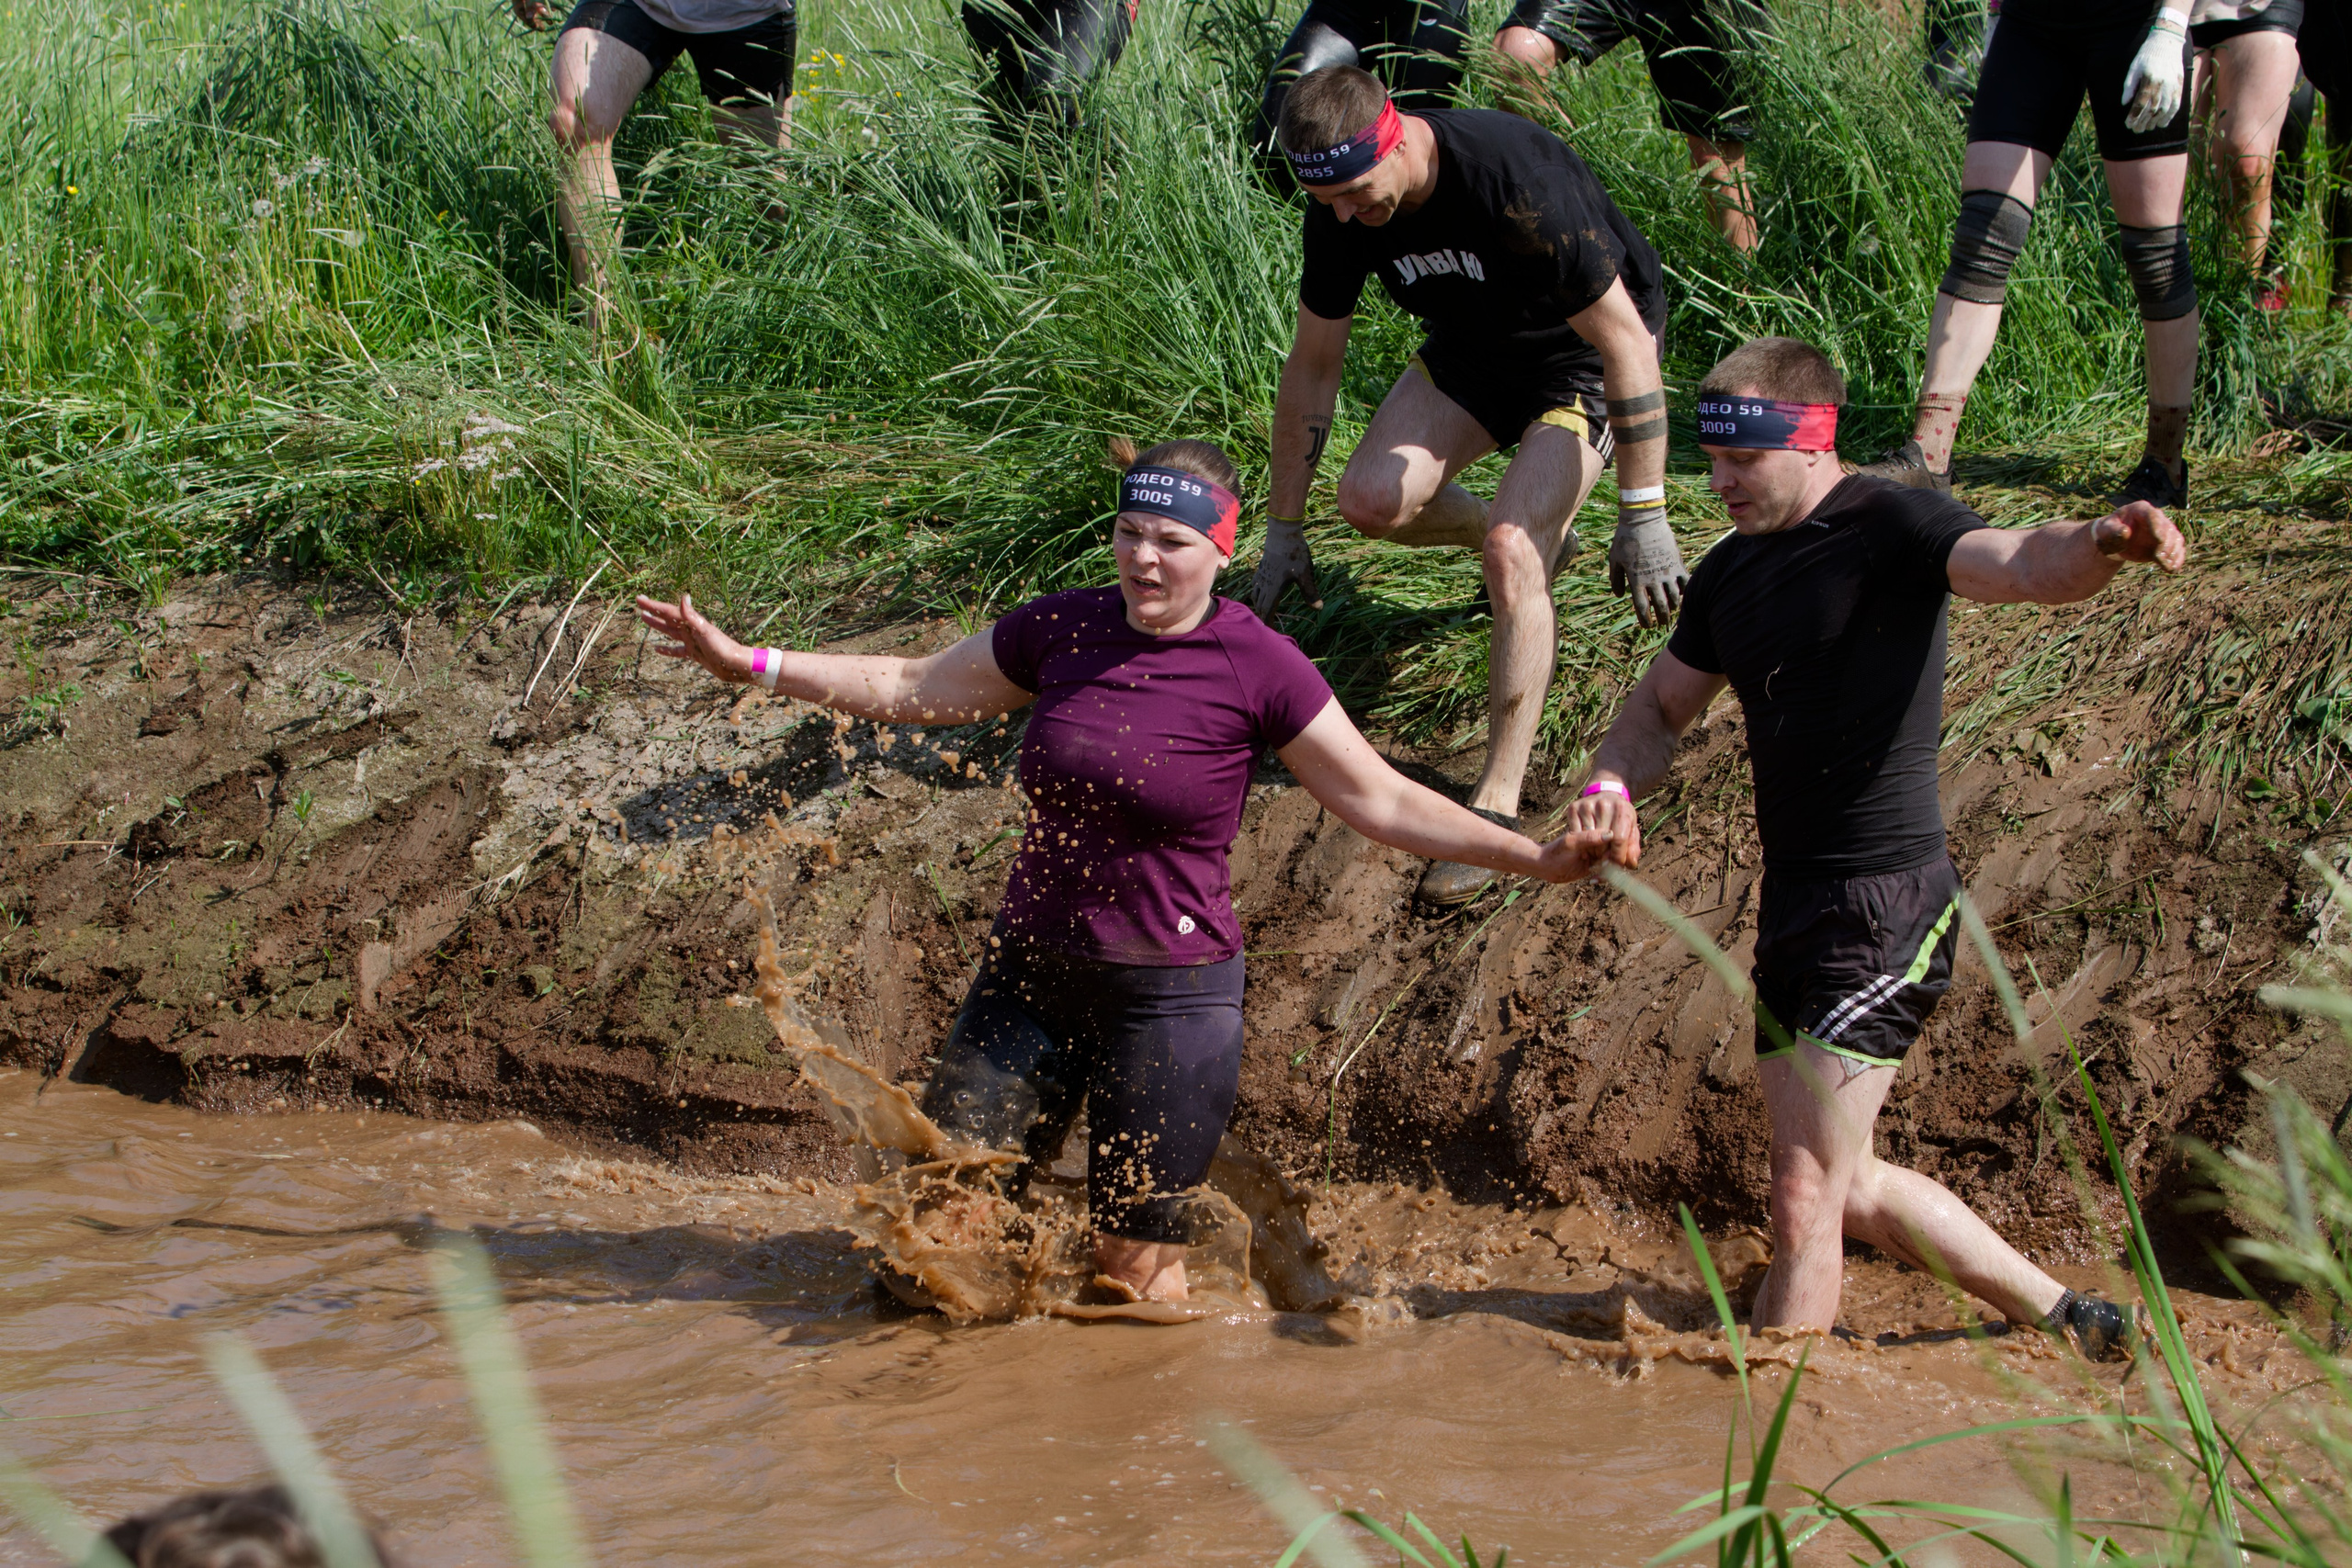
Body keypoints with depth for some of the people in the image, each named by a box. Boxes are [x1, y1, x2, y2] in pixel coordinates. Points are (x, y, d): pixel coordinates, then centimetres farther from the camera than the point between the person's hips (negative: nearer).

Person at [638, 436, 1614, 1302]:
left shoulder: (1258, 670, -9)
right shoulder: (1059, 631, 1)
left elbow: (1382, 801, -4)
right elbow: (911, 690, 13)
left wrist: (1536, 858, -12)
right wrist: (746, 663, 12)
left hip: (1170, 993, -4)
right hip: (1031, 973, 4)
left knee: (1133, 1269, 2)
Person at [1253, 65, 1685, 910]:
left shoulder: (1516, 182, -37)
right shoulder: (1340, 207, -18)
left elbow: (1628, 342, -31)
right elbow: (1313, 366, -3)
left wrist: (1642, 517, -29)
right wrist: (1282, 532, 2)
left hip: (1582, 352, -6)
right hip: (1472, 347, 6)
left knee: (1511, 552, -23)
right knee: (1371, 500, -15)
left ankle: (1498, 803, -15)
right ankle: (1539, 534, 17)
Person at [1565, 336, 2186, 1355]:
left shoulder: (1891, 527, -12)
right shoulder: (1731, 572, 13)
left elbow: (2019, 564, -30)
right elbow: (1662, 707, 23)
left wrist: (2100, 545, -54)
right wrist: (1611, 785, 0)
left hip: (1886, 903, -10)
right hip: (1794, 906, 10)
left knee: (1806, 1194, -10)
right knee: (1842, 1185, 19)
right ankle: (2065, 1320, 34)